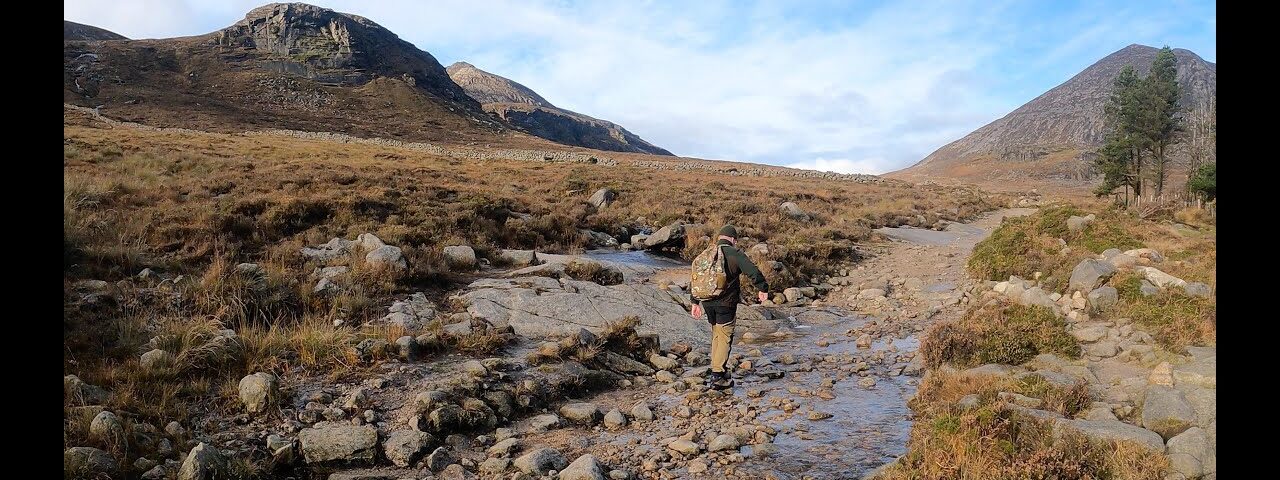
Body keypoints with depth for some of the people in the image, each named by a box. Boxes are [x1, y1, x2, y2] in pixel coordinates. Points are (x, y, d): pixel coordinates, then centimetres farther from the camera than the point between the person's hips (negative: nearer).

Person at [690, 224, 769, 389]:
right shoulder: (735, 254, -8)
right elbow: (753, 272, -16)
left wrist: (695, 302, 21)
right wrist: (763, 289, -2)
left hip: (707, 302, 6)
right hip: (726, 302, -6)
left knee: (716, 334, 20)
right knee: (725, 336, 0)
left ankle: (718, 369, 27)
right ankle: (717, 376, -3)